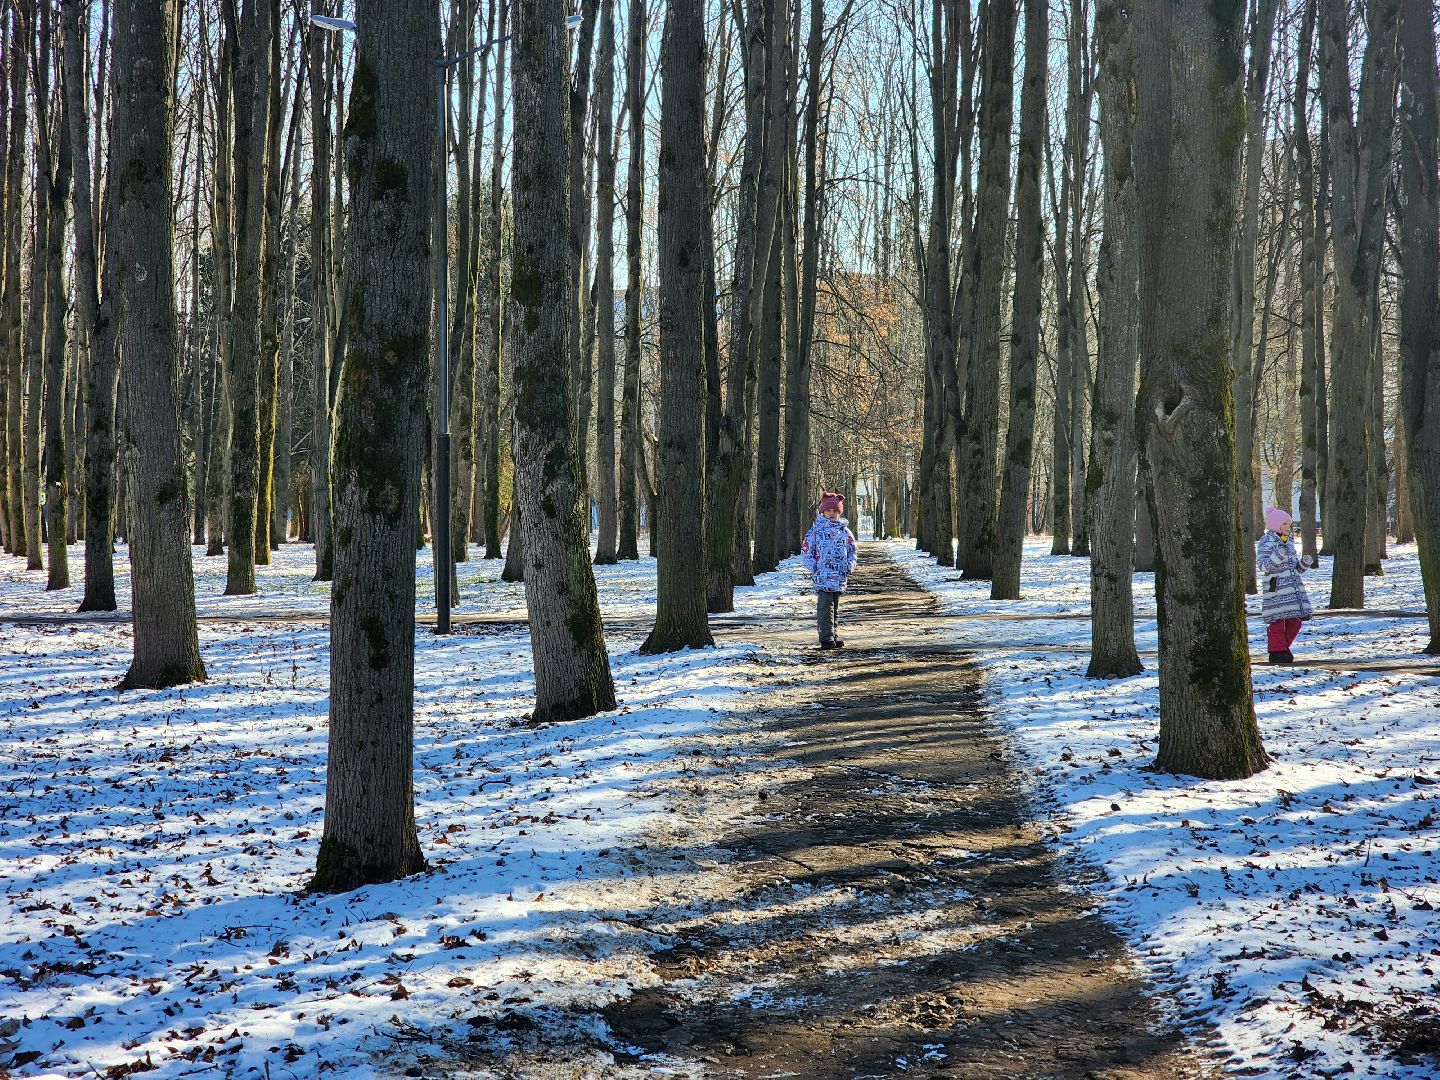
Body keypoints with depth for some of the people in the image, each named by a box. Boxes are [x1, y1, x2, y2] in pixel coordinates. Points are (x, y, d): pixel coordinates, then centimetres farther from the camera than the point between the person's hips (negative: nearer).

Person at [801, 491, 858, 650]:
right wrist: (814, 567, -10)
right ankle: (827, 638, -11)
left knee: (835, 607, 13)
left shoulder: (845, 531, 8)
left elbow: (852, 550, 17)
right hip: (822, 577, -4)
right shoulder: (816, 531, -2)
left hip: (839, 577, 4)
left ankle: (835, 635, 21)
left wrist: (850, 565, 2)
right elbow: (805, 552, 1)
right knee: (825, 606, -11)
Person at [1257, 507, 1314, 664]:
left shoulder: (1288, 543, 19)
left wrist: (1304, 563, 7)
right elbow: (1262, 565, -16)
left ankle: (1283, 648, 21)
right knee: (1278, 620, -6)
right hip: (1276, 589, -8)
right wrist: (1278, 555, -28)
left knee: (1295, 620, 7)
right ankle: (1277, 652, 1)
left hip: (1292, 588, 8)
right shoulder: (1267, 542, -7)